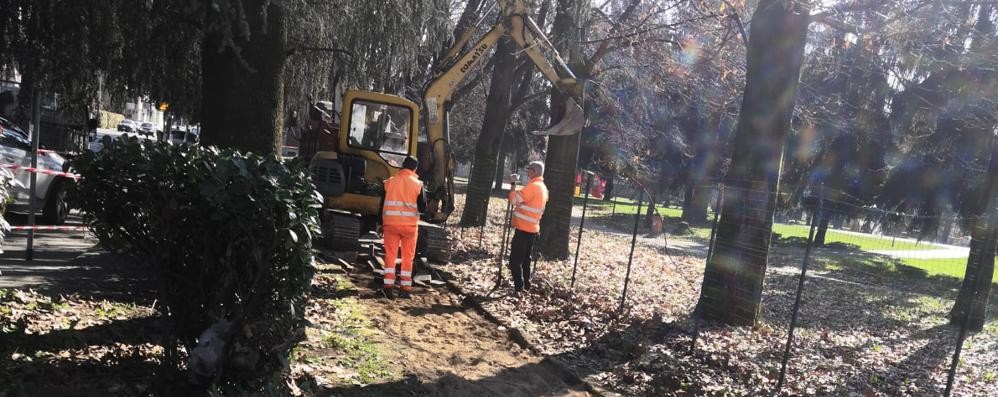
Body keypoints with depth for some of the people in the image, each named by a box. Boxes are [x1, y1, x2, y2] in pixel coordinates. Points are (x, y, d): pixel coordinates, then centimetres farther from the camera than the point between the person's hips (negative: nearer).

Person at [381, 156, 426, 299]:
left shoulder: (389, 182, 4)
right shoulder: (418, 184, -3)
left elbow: (382, 204, 7)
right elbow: (422, 208, -2)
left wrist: (381, 224, 17)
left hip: (390, 223, 1)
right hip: (410, 225, -1)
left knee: (390, 255, 7)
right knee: (408, 257, 8)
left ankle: (388, 286, -1)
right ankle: (405, 288, 8)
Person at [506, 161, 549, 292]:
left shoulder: (533, 186, -17)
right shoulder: (543, 188, 14)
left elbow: (516, 199, -23)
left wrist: (512, 188, -5)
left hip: (524, 228, -9)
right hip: (532, 228, 10)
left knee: (515, 260, -6)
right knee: (525, 260, 17)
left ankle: (519, 288, -5)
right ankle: (526, 286, 21)